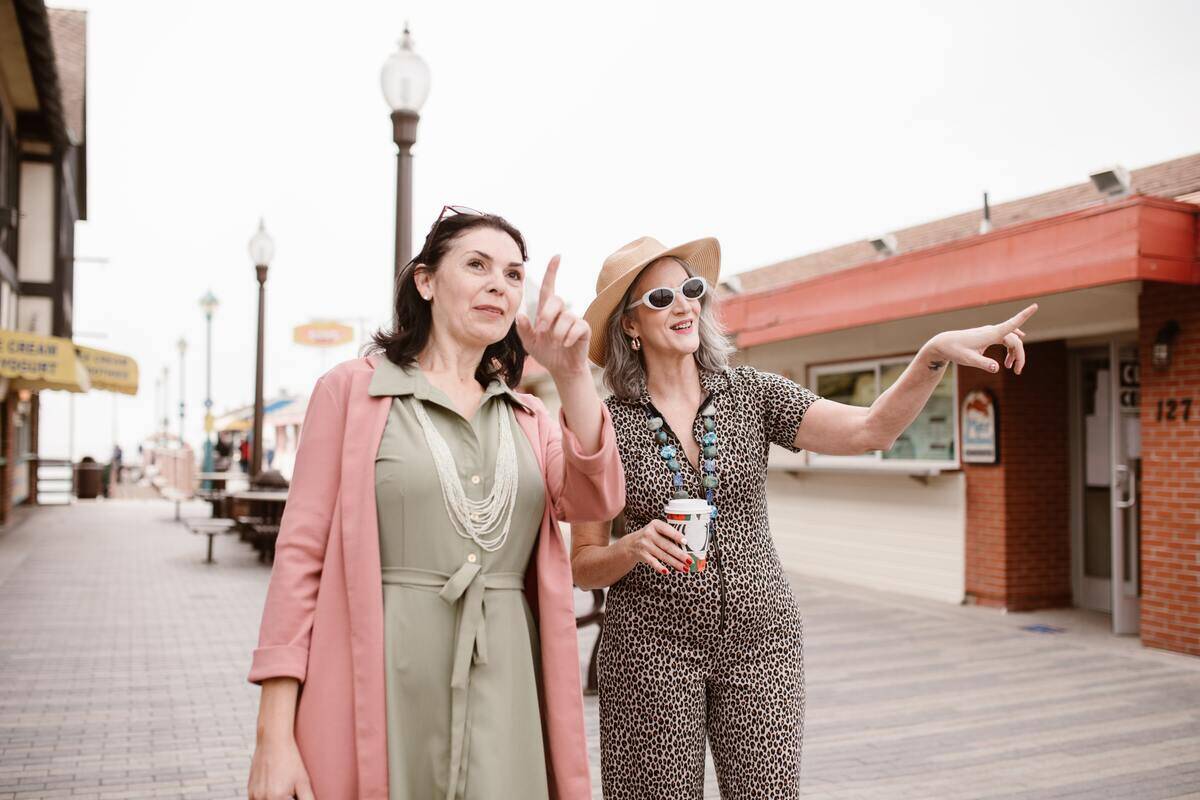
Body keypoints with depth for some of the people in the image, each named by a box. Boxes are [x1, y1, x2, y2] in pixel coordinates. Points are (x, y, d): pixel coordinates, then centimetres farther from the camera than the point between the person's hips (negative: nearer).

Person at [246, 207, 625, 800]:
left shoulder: (528, 419, 12)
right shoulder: (354, 389, 1)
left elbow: (595, 501, -5)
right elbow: (301, 554, -3)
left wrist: (572, 374, -19)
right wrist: (274, 737, -8)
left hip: (505, 698, 4)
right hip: (382, 692, -3)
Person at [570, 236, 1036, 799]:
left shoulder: (752, 393, 2)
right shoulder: (607, 423, -3)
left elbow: (869, 430, -10)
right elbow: (583, 566, 1)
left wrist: (936, 353, -24)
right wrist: (633, 547, -19)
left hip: (760, 637, 2)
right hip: (652, 643, -1)